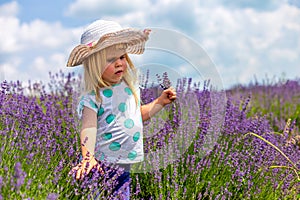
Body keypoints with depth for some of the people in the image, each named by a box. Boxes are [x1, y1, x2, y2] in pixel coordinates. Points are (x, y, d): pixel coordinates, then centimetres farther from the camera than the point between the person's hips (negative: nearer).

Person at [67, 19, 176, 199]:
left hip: (127, 164, 6)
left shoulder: (130, 86, 8)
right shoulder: (94, 97, -13)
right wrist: (88, 156, -37)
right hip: (104, 164, -6)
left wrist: (160, 102, 14)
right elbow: (89, 128, -23)